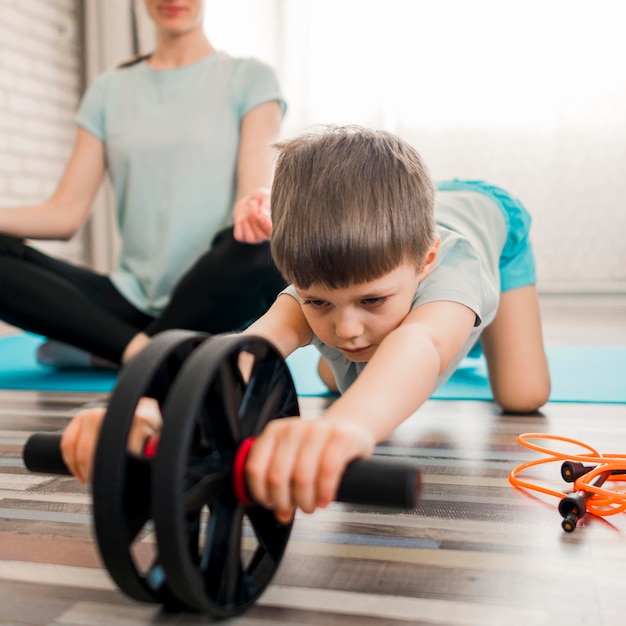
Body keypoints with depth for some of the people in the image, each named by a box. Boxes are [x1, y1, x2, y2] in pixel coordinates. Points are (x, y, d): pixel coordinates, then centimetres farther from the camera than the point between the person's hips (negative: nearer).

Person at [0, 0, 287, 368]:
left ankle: (97, 350, -15)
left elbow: (256, 188, -8)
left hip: (219, 302, -2)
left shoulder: (249, 77, 7)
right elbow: (65, 213, 7)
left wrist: (256, 204, -32)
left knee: (259, 245, -36)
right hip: (134, 299, 2)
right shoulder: (109, 90, 15)